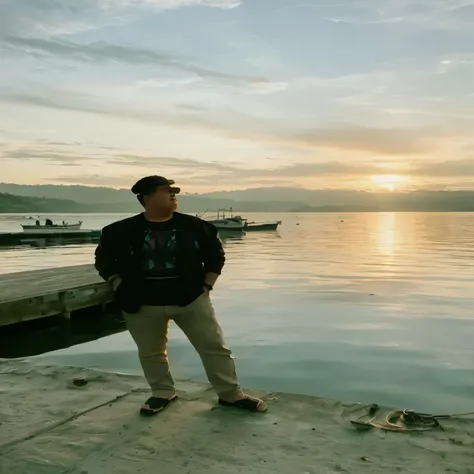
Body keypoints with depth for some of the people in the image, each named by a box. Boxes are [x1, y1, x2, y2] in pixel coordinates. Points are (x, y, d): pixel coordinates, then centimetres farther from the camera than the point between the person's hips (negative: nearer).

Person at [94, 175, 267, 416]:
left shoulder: (195, 226, -4)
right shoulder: (122, 231, -6)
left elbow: (215, 255, 8)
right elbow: (104, 259, 7)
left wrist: (206, 286, 1)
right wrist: (120, 287, -1)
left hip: (191, 299, 0)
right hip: (143, 303, 0)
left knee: (214, 346, 3)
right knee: (151, 353, 13)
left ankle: (231, 394, 16)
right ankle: (163, 393, 35)